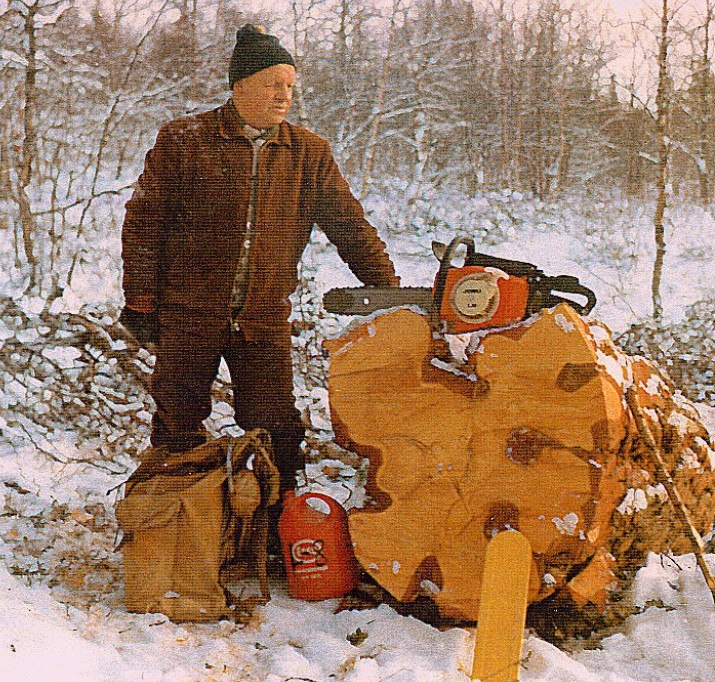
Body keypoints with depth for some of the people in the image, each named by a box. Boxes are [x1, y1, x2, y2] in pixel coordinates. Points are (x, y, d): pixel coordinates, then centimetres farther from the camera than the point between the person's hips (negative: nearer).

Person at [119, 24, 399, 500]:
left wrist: (387, 290, 1)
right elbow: (144, 222, 0)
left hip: (266, 319, 2)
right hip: (188, 312, -2)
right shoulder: (183, 141, -2)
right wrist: (140, 300, -2)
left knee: (275, 430, 4)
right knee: (178, 428, 7)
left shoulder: (310, 153, 6)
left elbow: (350, 225, 8)